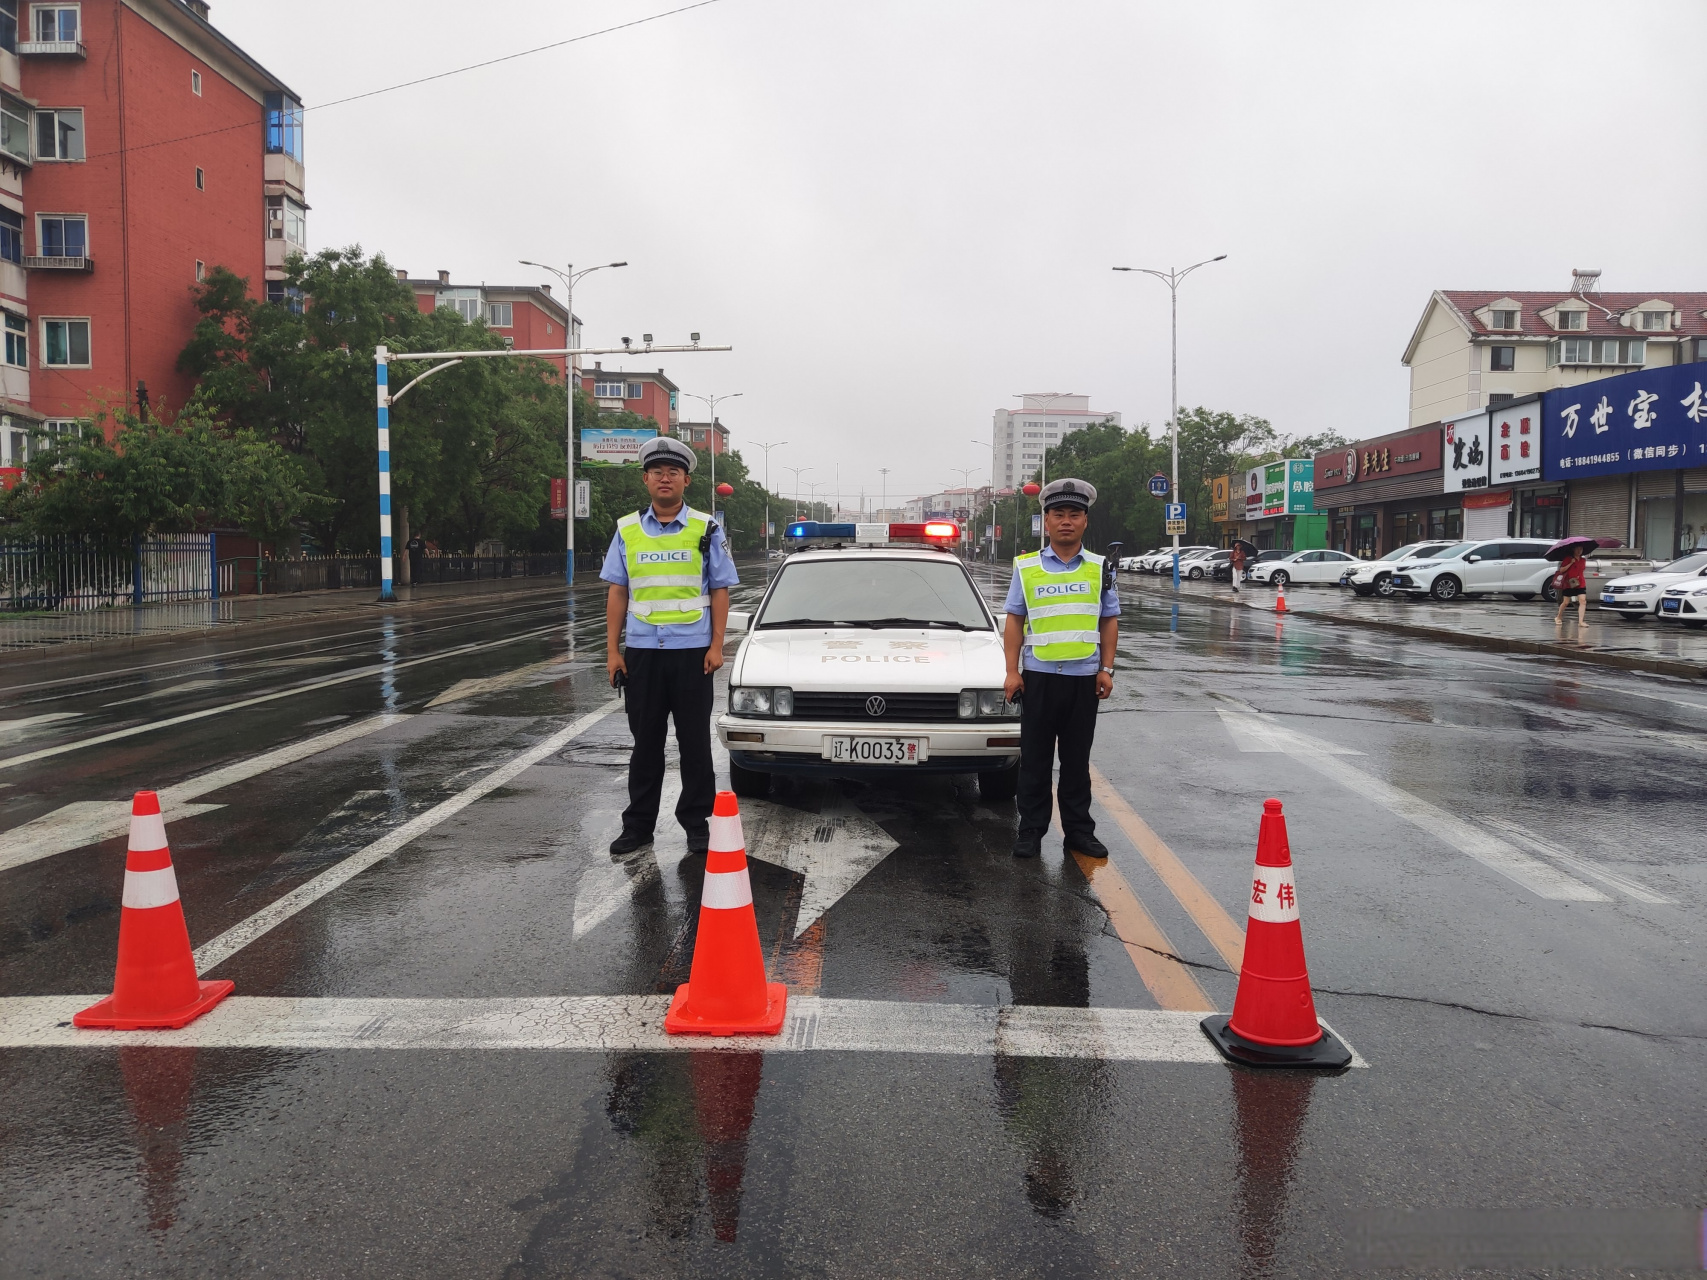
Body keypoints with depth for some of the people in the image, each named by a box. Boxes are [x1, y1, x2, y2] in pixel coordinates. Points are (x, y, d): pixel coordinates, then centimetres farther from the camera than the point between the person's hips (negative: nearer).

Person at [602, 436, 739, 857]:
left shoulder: (705, 529, 2)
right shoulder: (626, 530, 7)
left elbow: (720, 591, 2)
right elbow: (617, 592, 8)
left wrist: (717, 645, -7)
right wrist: (612, 650, 2)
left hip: (692, 651, -2)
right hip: (641, 652, 2)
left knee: (694, 741, 4)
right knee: (645, 740, 9)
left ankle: (697, 822, 15)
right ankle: (638, 824, 18)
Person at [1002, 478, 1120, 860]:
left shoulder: (1099, 569, 7)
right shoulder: (1027, 568, 3)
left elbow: (1109, 621, 9)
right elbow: (1014, 620, 3)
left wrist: (1106, 669, 1)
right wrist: (1012, 671, -4)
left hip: (1084, 678, 1)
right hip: (1038, 676, -1)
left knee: (1077, 761, 9)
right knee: (1035, 760, 5)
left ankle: (1079, 830, 19)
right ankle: (1030, 831, 13)